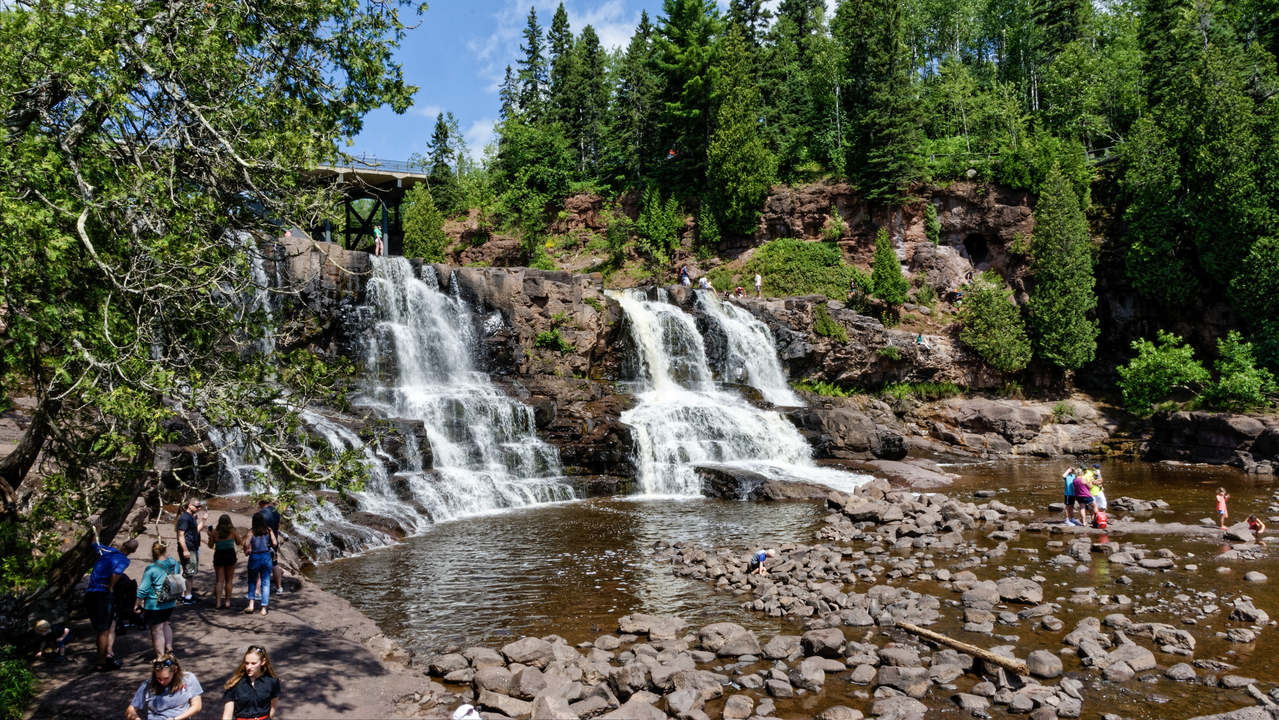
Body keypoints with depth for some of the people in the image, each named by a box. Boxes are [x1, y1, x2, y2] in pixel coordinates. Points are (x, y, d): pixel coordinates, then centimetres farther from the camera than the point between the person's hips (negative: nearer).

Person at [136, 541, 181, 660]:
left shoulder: (151, 568, -19)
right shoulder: (174, 563, -3)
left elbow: (143, 589, -13)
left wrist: (137, 604, 1)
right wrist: (176, 598, 26)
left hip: (154, 605, -6)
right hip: (170, 603, 6)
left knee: (157, 630, 5)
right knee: (165, 624, 26)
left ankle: (161, 657, 12)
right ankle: (169, 649, 34)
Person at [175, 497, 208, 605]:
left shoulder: (191, 517, 16)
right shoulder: (184, 518, -15)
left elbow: (197, 530, 22)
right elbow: (181, 535, -20)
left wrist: (204, 518, 14)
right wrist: (185, 550, -24)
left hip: (193, 549, 10)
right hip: (188, 550, -10)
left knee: (191, 573, 15)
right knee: (189, 573, -5)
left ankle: (189, 594, 22)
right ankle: (188, 598, 0)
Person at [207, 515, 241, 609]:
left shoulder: (214, 532, -2)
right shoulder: (233, 531, -2)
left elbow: (210, 546, 6)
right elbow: (239, 543, 9)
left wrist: (210, 535, 19)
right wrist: (238, 534, 23)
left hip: (218, 556, 1)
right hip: (230, 555, -1)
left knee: (219, 580, 5)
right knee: (229, 580, 9)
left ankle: (218, 602, -2)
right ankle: (227, 602, 11)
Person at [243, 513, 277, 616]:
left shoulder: (251, 532, -9)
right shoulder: (268, 531, -3)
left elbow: (246, 544, -21)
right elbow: (274, 543, -6)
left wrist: (246, 552, -1)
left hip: (254, 557, -1)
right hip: (266, 557, 2)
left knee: (252, 581, 18)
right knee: (266, 583, 7)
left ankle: (251, 605, 10)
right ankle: (264, 609, 6)